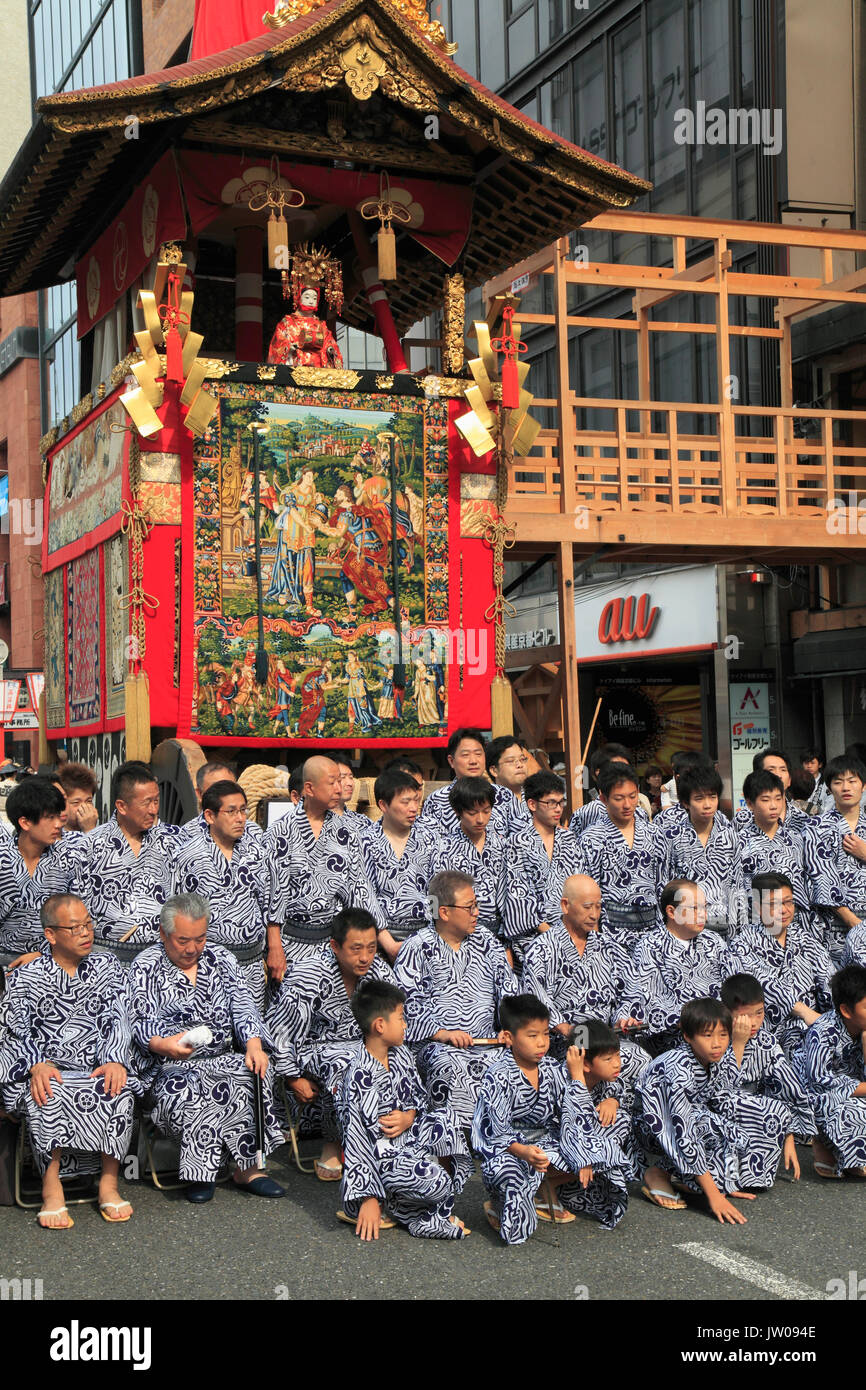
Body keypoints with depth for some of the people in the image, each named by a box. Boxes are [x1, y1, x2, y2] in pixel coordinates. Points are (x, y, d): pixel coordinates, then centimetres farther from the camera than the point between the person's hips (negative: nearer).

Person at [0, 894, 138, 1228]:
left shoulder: (107, 967, 14)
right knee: (46, 1095, -35)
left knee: (118, 1088, -32)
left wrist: (115, 1061, -15)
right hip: (46, 1070, -1)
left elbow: (116, 1020, 4)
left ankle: (109, 1184, -23)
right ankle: (52, 1187, -28)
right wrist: (38, 1065, -21)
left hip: (96, 1069, 1)